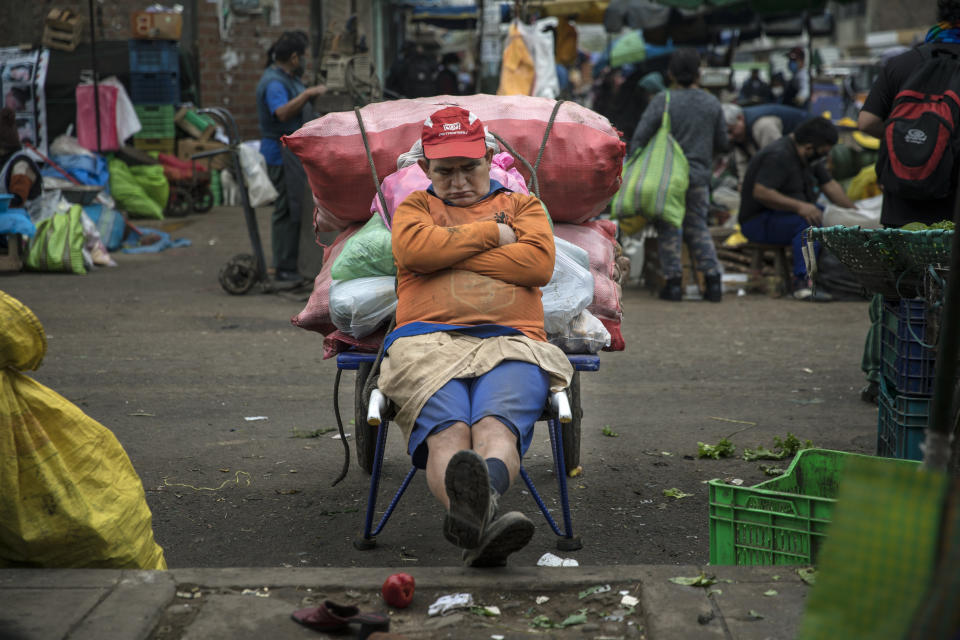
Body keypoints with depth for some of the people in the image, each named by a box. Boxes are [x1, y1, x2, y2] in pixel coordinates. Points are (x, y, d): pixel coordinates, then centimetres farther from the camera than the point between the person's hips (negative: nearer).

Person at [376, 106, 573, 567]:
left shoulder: (523, 205, 30)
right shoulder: (415, 206, 30)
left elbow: (539, 262, 6)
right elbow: (413, 248, 3)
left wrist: (448, 251, 7)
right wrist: (494, 233, 9)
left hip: (510, 343, 1)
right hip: (427, 341, 0)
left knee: (497, 424, -35)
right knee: (446, 431, -35)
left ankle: (484, 490, -66)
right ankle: (482, 521, -61)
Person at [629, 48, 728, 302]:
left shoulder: (663, 101, -7)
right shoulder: (712, 103, 5)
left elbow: (639, 138, -11)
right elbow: (722, 143, 12)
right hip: (699, 176, 4)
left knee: (668, 228, 4)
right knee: (698, 227, 14)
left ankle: (673, 281, 1)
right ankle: (712, 277, 5)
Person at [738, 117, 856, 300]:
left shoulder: (807, 155, 9)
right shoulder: (778, 156, -21)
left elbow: (829, 184, 13)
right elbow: (761, 192, -29)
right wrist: (799, 206, -33)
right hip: (759, 222, -10)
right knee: (810, 223, -33)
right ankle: (802, 283, -38)